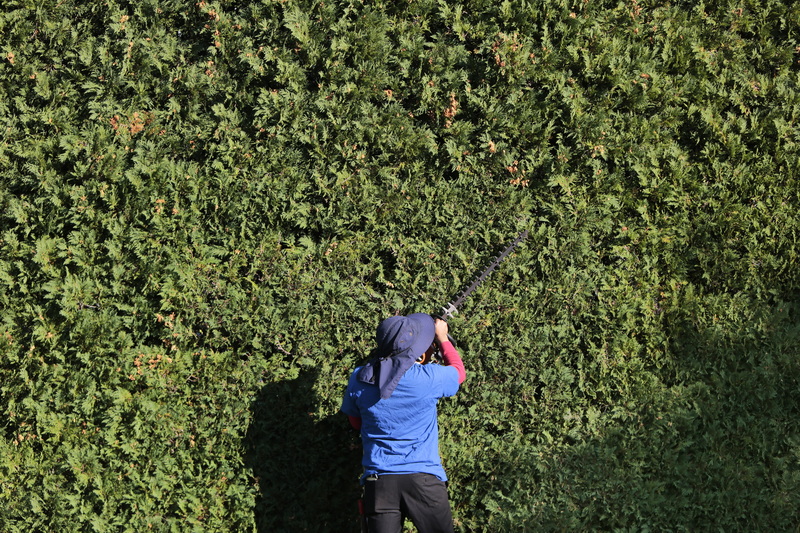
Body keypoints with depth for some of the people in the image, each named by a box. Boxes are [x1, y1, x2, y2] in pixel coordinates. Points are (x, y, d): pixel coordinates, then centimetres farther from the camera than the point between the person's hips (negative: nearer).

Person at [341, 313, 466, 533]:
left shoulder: (359, 379, 0)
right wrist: (442, 338, 26)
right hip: (423, 478, -2)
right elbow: (459, 372, 14)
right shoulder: (429, 378, -9)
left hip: (377, 480, 3)